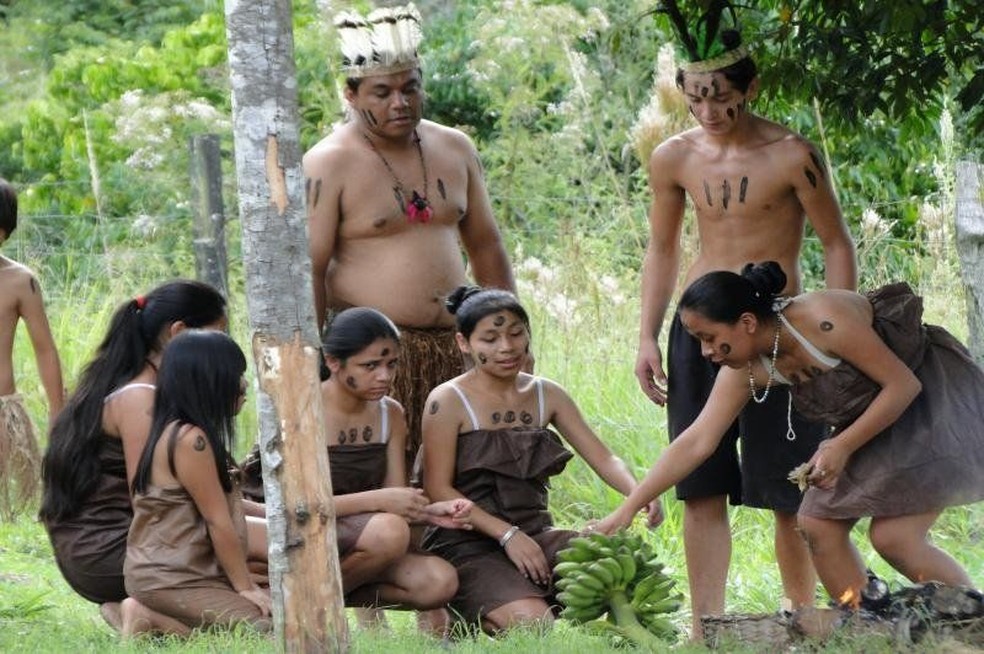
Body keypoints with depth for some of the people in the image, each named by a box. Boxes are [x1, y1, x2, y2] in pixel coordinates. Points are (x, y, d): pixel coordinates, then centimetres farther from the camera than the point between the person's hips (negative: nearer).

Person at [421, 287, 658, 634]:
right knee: (532, 624, -31)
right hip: (469, 546, -5)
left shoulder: (546, 395, 11)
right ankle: (469, 623, 2)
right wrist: (507, 535, -19)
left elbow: (603, 458, 5)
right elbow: (438, 489, -10)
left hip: (535, 534, 5)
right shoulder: (448, 402, -5)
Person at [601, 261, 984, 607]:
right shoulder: (745, 370, -9)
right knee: (818, 524, -1)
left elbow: (903, 384, -25)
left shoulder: (824, 321, -32)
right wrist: (628, 509, -9)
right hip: (876, 416, 8)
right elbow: (697, 442, -6)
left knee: (893, 536, -18)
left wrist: (843, 446, -26)